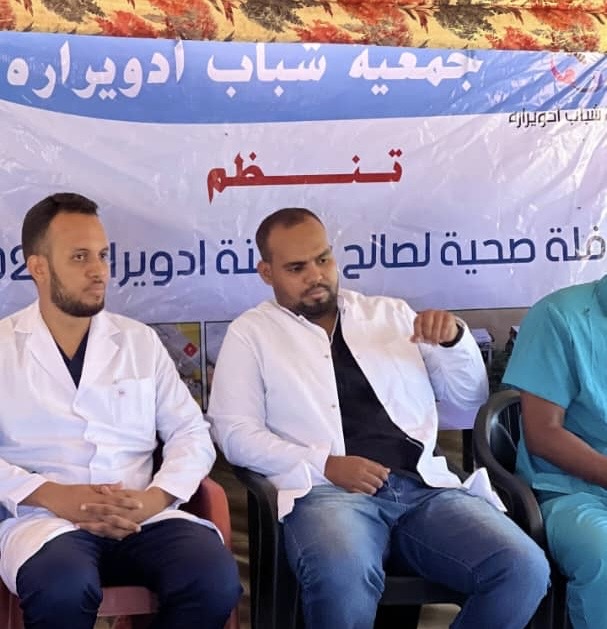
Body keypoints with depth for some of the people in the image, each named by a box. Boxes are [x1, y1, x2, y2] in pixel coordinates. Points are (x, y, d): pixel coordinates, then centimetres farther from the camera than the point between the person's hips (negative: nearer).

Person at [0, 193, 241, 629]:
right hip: (44, 517, -2)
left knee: (216, 578, -26)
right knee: (64, 589, -36)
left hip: (141, 516, 3)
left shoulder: (140, 341, 14)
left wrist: (154, 498, -9)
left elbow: (192, 434, 9)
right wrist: (52, 495, -17)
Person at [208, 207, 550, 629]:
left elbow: (470, 397, 24)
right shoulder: (251, 333, 13)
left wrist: (455, 339, 2)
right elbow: (235, 433, 2)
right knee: (343, 579, -39)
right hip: (326, 491, -3)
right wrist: (326, 465, -11)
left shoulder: (391, 314, 21)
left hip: (424, 486, 4)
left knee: (524, 569, -22)